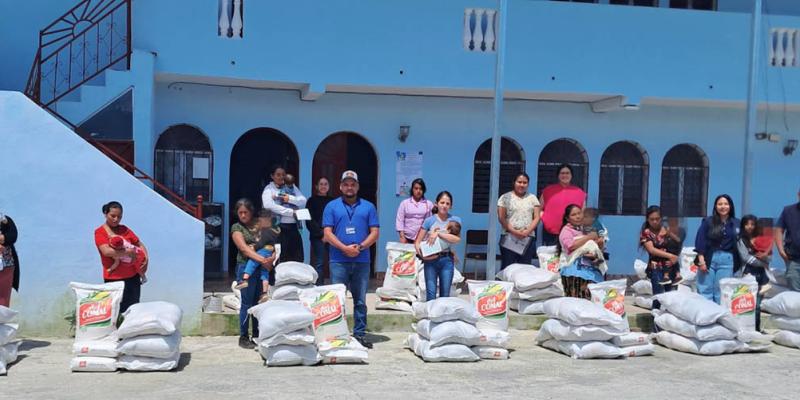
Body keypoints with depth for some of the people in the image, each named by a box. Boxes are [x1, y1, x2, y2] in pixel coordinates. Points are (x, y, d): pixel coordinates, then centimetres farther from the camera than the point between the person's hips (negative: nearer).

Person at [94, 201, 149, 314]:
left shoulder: (124, 229, 11)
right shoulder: (99, 232, -2)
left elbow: (140, 244, 18)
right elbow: (106, 251, -17)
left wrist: (146, 258, 0)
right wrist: (128, 252, -16)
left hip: (133, 276, 5)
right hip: (114, 279, -5)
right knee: (119, 311, -3)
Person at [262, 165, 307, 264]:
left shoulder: (291, 187, 16)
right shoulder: (269, 189, 3)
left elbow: (303, 201, 5)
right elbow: (269, 206, -16)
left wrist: (290, 198, -13)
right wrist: (291, 212, -17)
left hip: (293, 227, 4)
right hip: (278, 228, -4)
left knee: (298, 259, 3)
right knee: (279, 260, -3)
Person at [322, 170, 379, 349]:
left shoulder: (368, 207, 10)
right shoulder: (331, 207, 7)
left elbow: (374, 232, 5)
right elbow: (327, 233, -1)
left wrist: (360, 247, -11)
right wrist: (345, 248, -14)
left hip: (362, 261, 2)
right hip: (338, 261, -1)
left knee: (360, 300, 6)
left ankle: (360, 334, 13)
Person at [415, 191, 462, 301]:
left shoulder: (455, 220, 4)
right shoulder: (429, 220, 1)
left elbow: (457, 239, -13)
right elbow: (417, 242, 1)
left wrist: (438, 233, -19)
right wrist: (422, 254, -18)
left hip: (446, 260, 1)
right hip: (430, 260, -1)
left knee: (445, 295, 6)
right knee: (431, 294, -5)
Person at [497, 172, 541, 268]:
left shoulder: (532, 198, 13)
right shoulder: (505, 197, 5)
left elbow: (537, 218, 6)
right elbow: (501, 218, -2)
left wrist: (527, 231, -10)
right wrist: (514, 231, -13)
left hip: (528, 238, 2)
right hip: (509, 238, -2)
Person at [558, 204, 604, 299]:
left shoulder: (583, 230, 24)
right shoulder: (566, 230, 4)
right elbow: (571, 246, -15)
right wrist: (589, 237, -4)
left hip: (592, 268, 6)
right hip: (576, 268, -6)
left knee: (592, 299, -5)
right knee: (577, 299, -17)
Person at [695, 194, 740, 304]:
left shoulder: (736, 223, 7)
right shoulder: (708, 221, 2)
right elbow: (700, 241, -2)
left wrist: (738, 263, 2)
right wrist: (701, 260, -10)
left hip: (727, 260, 1)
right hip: (708, 258, -1)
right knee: (705, 291, 0)